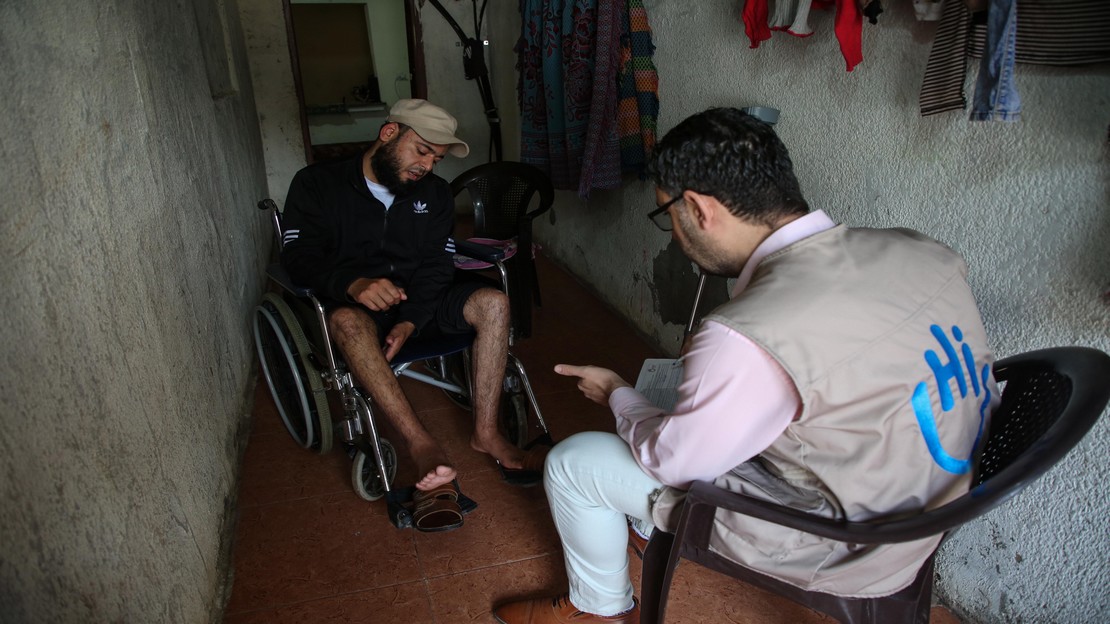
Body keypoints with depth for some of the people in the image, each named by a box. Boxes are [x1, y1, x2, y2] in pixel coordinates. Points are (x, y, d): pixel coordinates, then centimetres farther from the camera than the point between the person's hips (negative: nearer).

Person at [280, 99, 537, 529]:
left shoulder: (435, 194, 9)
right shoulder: (317, 184, -3)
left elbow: (435, 267, 0)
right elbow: (299, 259, -14)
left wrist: (411, 321, -19)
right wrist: (353, 283, -35)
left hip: (419, 306, 4)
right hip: (353, 305, -3)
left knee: (493, 302, -21)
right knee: (346, 320, -38)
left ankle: (486, 430, -22)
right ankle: (421, 445, -44)